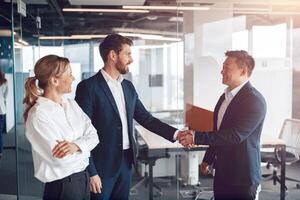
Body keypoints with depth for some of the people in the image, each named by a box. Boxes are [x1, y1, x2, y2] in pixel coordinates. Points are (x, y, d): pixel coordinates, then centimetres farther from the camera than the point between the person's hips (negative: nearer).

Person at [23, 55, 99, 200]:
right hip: (62, 185, -7)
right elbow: (61, 158, -24)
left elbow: (93, 135, -1)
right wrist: (84, 149, -8)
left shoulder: (71, 104, 3)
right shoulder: (39, 114, -20)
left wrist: (76, 145, -21)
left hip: (83, 177, 7)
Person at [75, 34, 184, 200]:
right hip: (101, 165, -6)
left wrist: (175, 134, -1)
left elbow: (146, 118, 10)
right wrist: (91, 172, -15)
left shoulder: (128, 86, 9)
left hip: (125, 162, 6)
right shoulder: (88, 87, -12)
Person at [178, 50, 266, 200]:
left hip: (242, 174, -7)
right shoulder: (225, 96, 9)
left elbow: (234, 135, -26)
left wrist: (196, 137, -26)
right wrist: (208, 159, 21)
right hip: (222, 171, 8)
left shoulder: (254, 100, -18)